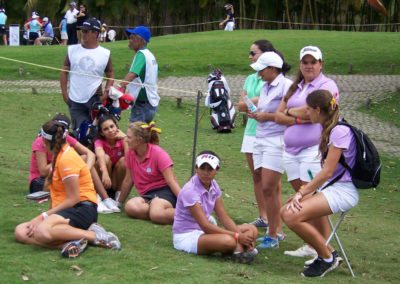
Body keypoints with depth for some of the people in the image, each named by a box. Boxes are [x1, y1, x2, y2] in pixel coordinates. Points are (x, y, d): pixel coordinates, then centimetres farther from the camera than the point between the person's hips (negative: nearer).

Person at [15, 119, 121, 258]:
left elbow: (73, 199, -16)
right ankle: (70, 243, -24)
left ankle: (95, 236, -23)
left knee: (42, 231, -38)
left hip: (82, 209, -9)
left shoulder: (66, 159, -12)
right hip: (65, 209, 9)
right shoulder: (59, 155, 16)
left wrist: (44, 216, -17)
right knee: (21, 232, -11)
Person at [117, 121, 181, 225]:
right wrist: (119, 202, 23)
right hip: (147, 195, 5)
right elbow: (128, 180, 16)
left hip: (164, 190, -5)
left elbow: (172, 182, -12)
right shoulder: (130, 154, 5)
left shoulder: (158, 154, -9)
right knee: (130, 207, -33)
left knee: (156, 214, -40)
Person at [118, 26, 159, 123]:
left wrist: (120, 86, -42)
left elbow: (132, 75, -31)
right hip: (150, 104, 10)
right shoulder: (150, 55, 14)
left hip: (141, 105, -10)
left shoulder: (141, 54, -15)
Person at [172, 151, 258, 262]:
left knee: (252, 230, -3)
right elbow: (205, 226, -24)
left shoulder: (213, 186, 3)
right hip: (186, 237, -9)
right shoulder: (190, 191, -21)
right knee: (228, 241, -37)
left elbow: (224, 217, 1)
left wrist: (241, 236, -16)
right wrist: (237, 236, -25)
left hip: (203, 232, 9)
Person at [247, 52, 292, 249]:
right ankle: (277, 231, 14)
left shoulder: (286, 86, -11)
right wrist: (256, 114, 7)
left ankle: (273, 235, -4)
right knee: (272, 188, 9)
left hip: (277, 142, -8)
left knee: (268, 188, -10)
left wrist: (267, 116, -13)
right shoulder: (265, 87, 17)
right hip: (260, 140, 9)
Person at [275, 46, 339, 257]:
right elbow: (279, 116, 12)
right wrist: (299, 119, -6)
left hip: (314, 149, -7)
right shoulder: (295, 87, 18)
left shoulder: (326, 85, -4)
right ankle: (311, 246, 14)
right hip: (291, 150, 7)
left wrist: (290, 112, -2)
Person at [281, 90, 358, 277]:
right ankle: (327, 254, 8)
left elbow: (327, 172, -18)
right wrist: (303, 192, 3)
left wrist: (301, 193, -14)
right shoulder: (328, 129, 12)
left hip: (343, 191, -10)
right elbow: (326, 171, 12)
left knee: (292, 216, -22)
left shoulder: (340, 131, -17)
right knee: (286, 212, -1)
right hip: (329, 187, 10)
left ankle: (327, 258, -5)